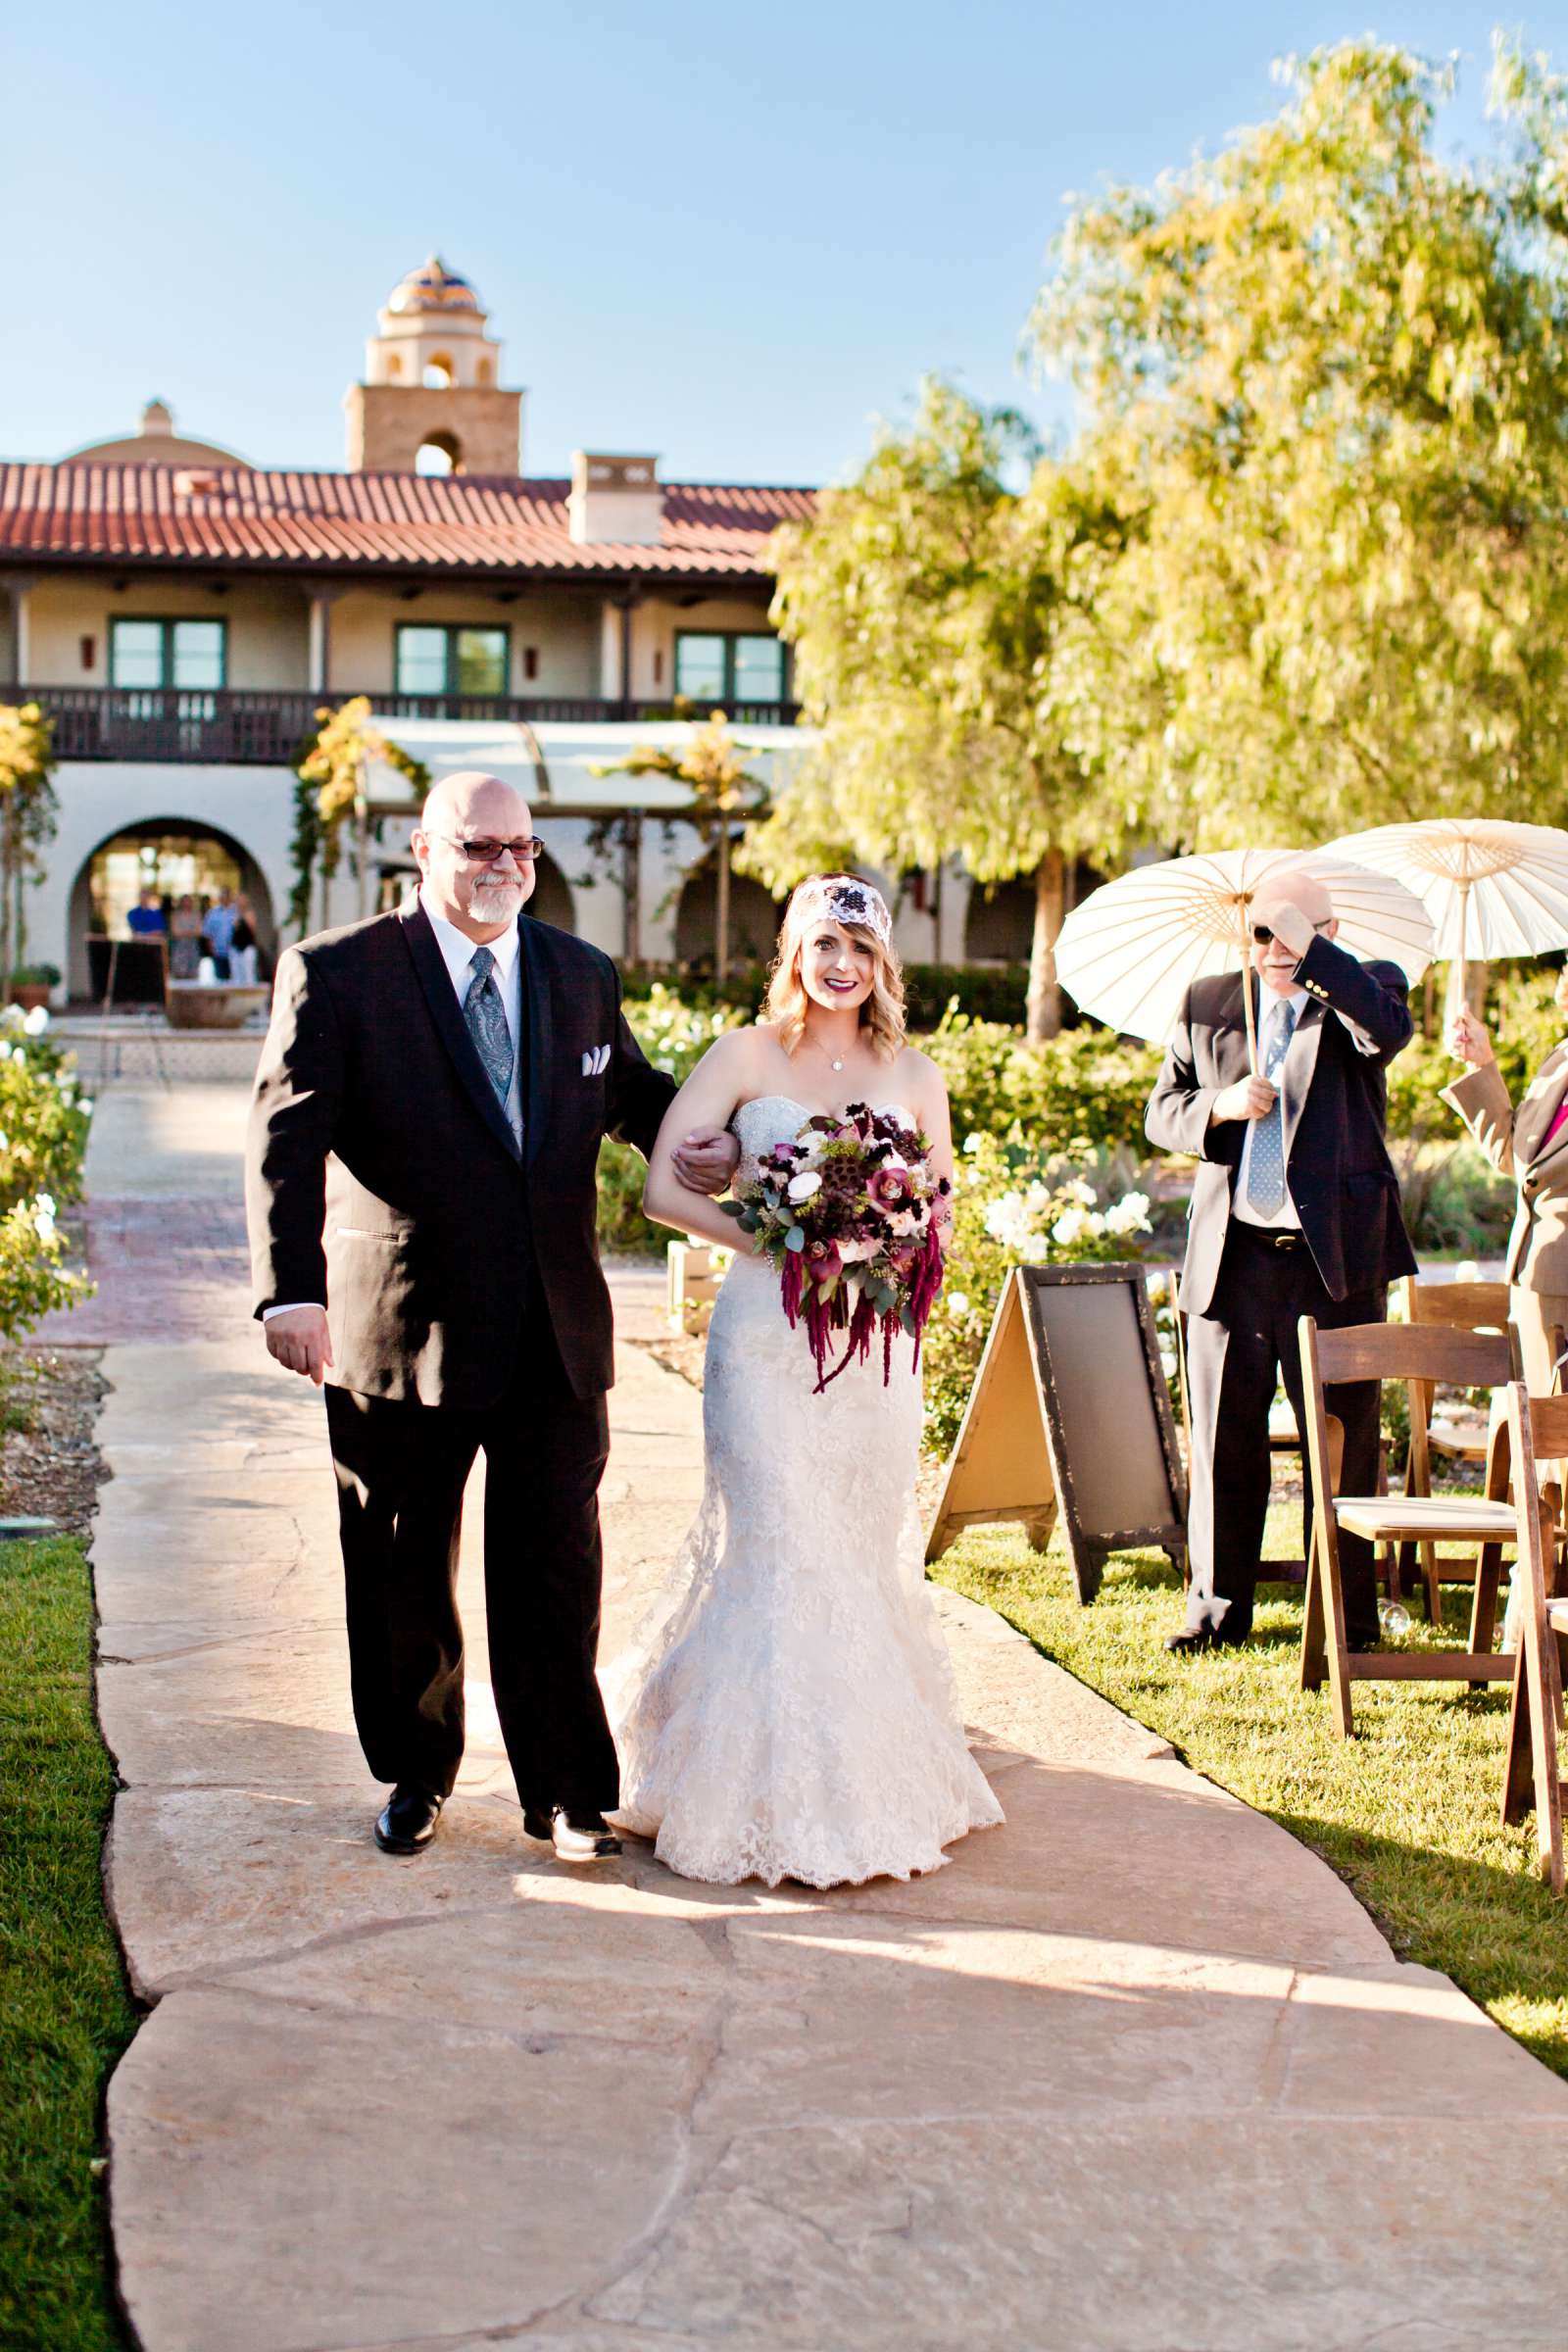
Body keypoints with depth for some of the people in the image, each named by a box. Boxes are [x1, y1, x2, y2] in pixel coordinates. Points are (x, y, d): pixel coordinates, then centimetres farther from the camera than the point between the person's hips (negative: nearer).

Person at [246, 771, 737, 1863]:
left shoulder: (584, 975, 9)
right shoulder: (337, 973, -5)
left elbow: (632, 1089, 25)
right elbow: (289, 1138, -13)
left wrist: (704, 1139, 3)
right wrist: (292, 1289, -26)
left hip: (559, 1333, 3)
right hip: (400, 1326, -2)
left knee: (555, 1571, 5)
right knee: (399, 1574, 12)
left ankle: (570, 1792, 18)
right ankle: (417, 1773, 32)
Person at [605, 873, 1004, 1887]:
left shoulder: (915, 1076, 9)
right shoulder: (748, 1054, 1)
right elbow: (663, 1186, -5)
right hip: (766, 1336, -3)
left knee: (867, 1552, 8)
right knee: (780, 1549, -8)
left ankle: (876, 1760, 24)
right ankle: (786, 1799, 1)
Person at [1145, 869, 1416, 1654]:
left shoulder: (1359, 990, 3)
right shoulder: (1209, 1004, 11)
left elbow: (1389, 1029, -21)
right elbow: (1161, 1111, 12)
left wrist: (1309, 950, -23)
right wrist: (1220, 1105, -8)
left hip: (1335, 1260, -2)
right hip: (1231, 1256, 3)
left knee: (1342, 1440, 2)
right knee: (1224, 1437, 8)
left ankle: (1346, 1618, 12)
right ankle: (1218, 1607, 20)